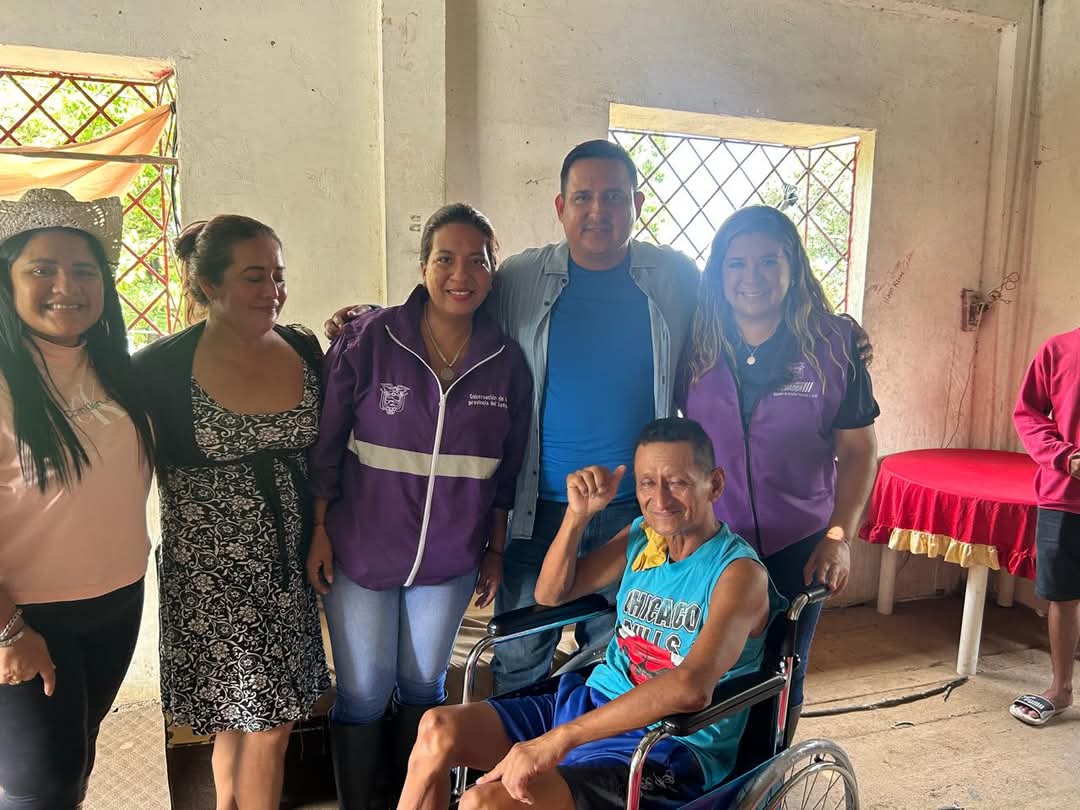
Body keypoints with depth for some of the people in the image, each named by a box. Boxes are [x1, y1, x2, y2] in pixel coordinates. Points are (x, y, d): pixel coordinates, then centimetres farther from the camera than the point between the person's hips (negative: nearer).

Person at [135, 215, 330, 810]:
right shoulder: (163, 367, -12)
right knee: (264, 723, 5)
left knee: (244, 717, 15)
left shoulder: (304, 350, 1)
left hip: (289, 563, 4)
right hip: (211, 575, -4)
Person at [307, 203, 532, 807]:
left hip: (450, 560, 2)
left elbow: (506, 472, 4)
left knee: (424, 686, 19)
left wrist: (495, 550, 8)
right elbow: (326, 445, -6)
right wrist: (319, 531, -5)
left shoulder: (507, 362, -4)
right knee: (363, 695, 10)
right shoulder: (369, 340, -11)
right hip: (361, 552, -2)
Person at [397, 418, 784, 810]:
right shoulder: (642, 535, 4)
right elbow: (551, 594, 11)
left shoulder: (739, 572, -17)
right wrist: (578, 514, -6)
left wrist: (559, 738, -36)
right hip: (591, 703, 7)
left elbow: (691, 688, -33)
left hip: (668, 751, -7)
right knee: (438, 729, -7)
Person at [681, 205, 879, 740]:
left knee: (782, 681, 17)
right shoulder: (697, 342, -5)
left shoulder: (833, 344, -8)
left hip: (797, 547, 0)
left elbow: (858, 449, -3)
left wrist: (839, 537, -11)